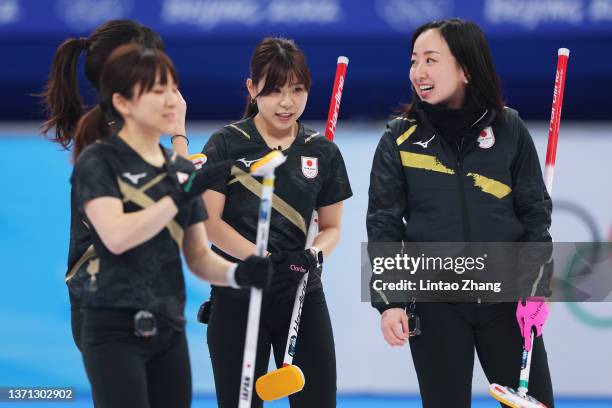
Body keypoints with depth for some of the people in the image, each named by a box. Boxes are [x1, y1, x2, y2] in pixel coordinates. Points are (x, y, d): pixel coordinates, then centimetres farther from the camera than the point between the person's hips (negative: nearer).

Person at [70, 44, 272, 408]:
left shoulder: (183, 169, 12)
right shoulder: (97, 162, -8)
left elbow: (198, 256, 13)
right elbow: (116, 236, -25)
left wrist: (237, 273, -7)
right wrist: (181, 195, -25)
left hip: (169, 331, 7)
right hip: (116, 332, -7)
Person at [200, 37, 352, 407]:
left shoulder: (324, 153, 6)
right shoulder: (227, 145, -3)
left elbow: (331, 227, 11)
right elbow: (208, 221, -9)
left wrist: (314, 253, -12)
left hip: (303, 300, 2)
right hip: (237, 299, -2)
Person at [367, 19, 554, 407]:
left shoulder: (509, 129, 0)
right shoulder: (400, 139, -2)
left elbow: (535, 211, 5)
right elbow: (383, 226, 0)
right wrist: (389, 302, -8)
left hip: (506, 298, 1)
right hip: (435, 304, 0)